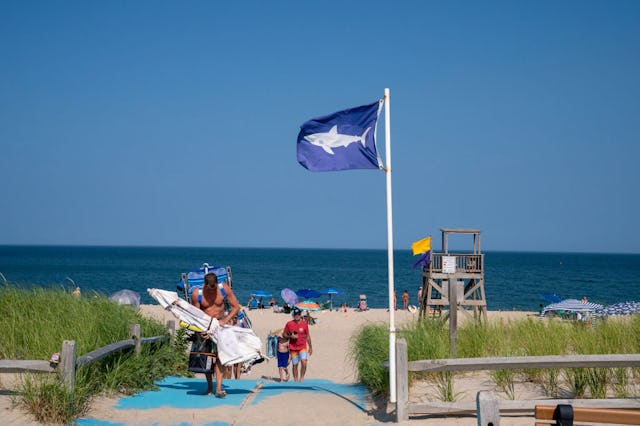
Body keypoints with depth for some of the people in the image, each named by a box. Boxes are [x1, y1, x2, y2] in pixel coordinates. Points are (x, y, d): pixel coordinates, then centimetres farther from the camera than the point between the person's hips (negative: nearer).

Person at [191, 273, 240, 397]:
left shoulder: (224, 288, -13)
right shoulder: (196, 293, -16)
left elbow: (236, 307, -5)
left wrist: (225, 321, -18)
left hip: (220, 323, 0)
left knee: (219, 355, -13)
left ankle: (218, 389, -16)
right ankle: (209, 386, 17)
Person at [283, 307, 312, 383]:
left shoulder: (304, 324, 0)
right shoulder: (289, 324, -2)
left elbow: (308, 336, 8)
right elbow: (284, 334, 5)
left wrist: (310, 347, 9)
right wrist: (291, 336, -15)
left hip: (303, 347, 0)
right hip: (293, 348, 0)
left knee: (304, 362, -20)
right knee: (294, 365, 6)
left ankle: (302, 377, -2)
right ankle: (296, 380, 19)